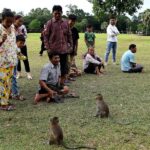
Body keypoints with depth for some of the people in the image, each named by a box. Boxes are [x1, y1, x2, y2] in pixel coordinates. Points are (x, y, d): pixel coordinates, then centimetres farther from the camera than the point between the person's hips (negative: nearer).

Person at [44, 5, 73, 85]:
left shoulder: (66, 23, 6)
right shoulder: (49, 23, -3)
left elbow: (69, 35, 12)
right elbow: (46, 36, -3)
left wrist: (71, 45, 6)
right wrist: (48, 48, -9)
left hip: (64, 49, 3)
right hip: (54, 49, -3)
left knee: (64, 66, 7)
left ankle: (62, 83, 18)